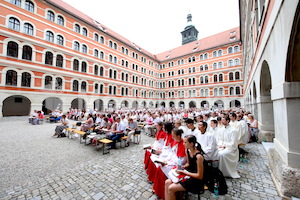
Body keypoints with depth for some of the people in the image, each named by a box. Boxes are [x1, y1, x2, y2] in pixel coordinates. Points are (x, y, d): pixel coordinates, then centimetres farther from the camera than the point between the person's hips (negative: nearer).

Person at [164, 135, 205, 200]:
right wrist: (180, 167, -5)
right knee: (167, 182, -6)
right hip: (187, 174, 7)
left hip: (196, 180, -7)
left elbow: (200, 176, -20)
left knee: (171, 188, -14)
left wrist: (184, 172, -20)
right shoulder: (187, 150, -4)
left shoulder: (199, 156, -27)